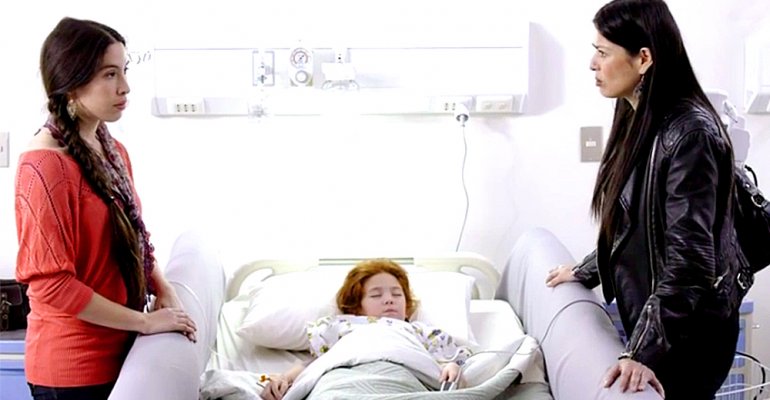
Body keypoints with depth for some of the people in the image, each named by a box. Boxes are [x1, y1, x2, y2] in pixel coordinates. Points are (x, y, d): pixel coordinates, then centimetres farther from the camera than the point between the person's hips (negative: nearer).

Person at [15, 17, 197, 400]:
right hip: (73, 367, -7)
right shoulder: (44, 165, -20)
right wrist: (145, 321, -17)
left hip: (118, 349, 7)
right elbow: (51, 284, -22)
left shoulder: (113, 150, 5)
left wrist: (163, 289, -2)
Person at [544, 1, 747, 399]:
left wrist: (644, 350, -29)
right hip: (650, 319, 8)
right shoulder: (640, 121, 5)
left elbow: (689, 258, -26)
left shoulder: (689, 133, -23)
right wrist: (586, 272, 23)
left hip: (688, 331, -8)